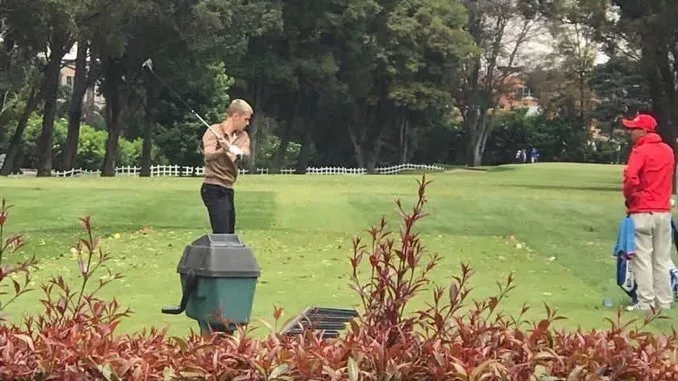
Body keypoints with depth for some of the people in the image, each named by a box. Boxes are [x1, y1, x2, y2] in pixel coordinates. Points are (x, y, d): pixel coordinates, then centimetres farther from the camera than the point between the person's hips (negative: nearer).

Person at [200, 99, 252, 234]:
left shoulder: (242, 136, 9)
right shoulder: (214, 131, -8)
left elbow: (246, 154, -11)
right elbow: (208, 155, -25)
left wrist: (237, 151, -35)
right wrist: (223, 150, -46)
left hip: (228, 189, 8)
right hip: (214, 189, -8)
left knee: (229, 233, 10)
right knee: (222, 234, -16)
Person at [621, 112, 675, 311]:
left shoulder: (640, 151, -11)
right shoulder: (668, 151, 11)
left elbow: (631, 178, -24)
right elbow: (668, 179, 15)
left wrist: (629, 198, -7)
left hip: (642, 212, -6)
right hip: (664, 211, 6)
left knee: (642, 259, -1)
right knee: (662, 260, 11)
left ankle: (645, 302, -3)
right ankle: (664, 301, 13)